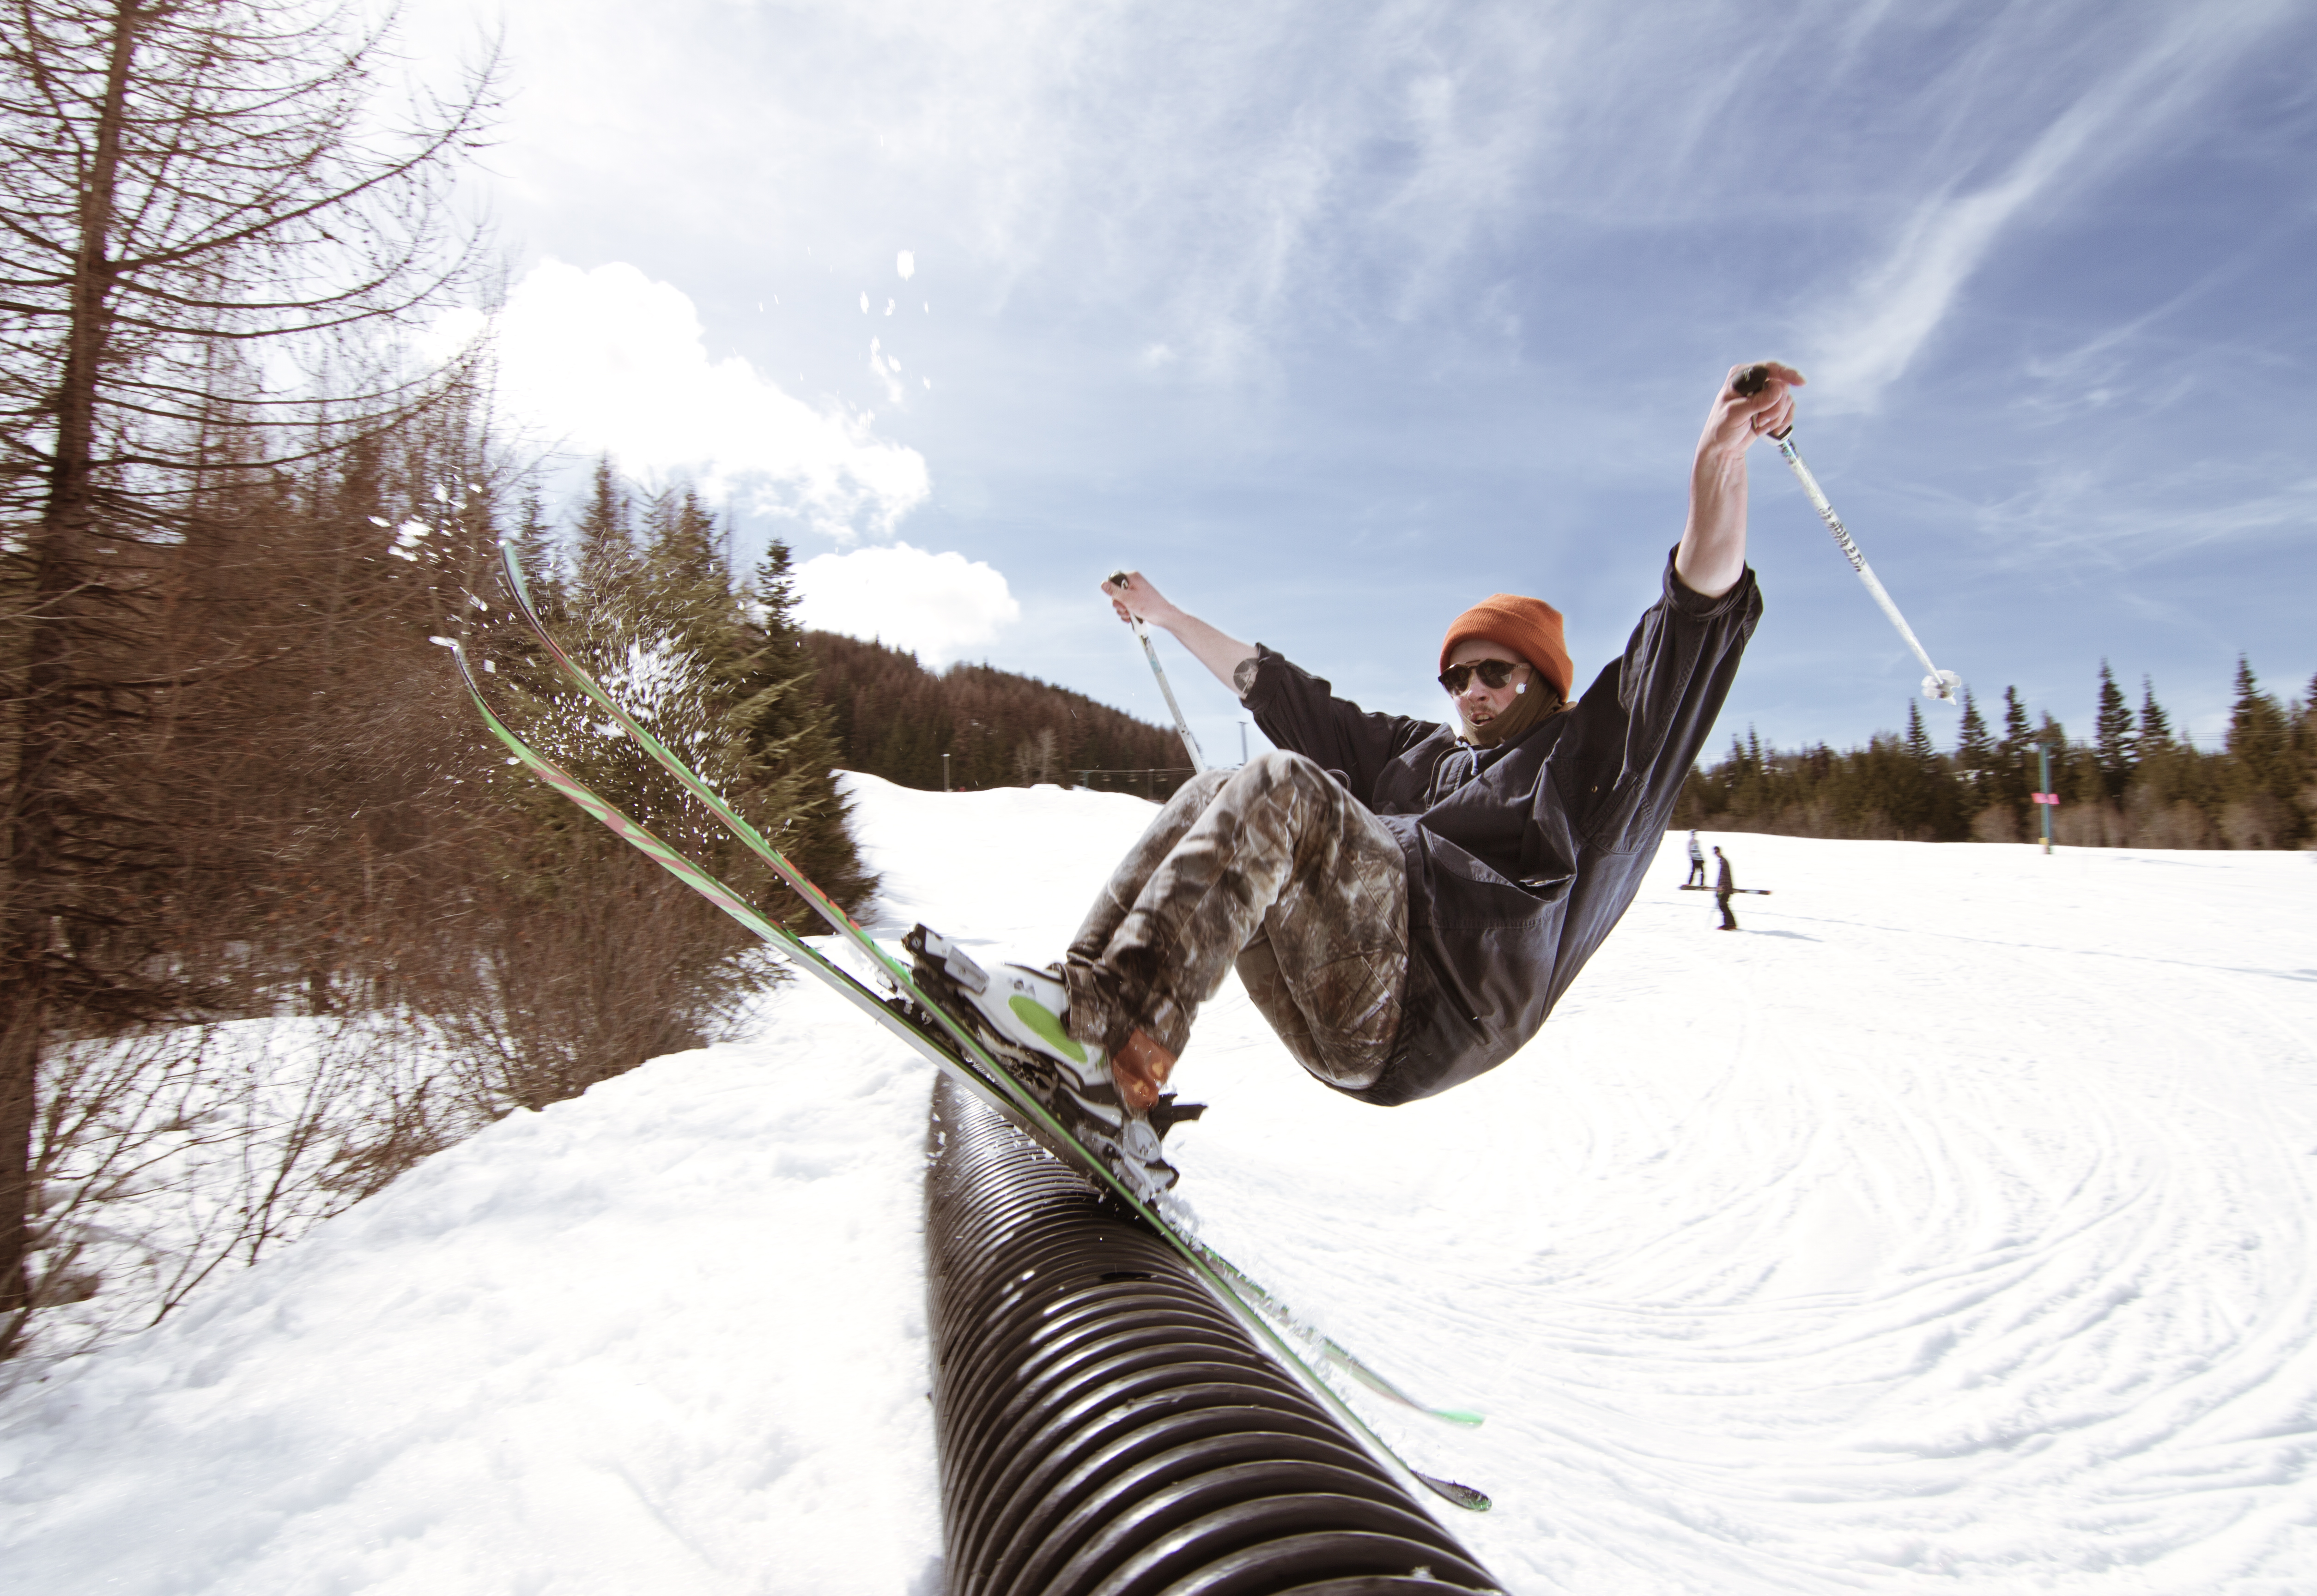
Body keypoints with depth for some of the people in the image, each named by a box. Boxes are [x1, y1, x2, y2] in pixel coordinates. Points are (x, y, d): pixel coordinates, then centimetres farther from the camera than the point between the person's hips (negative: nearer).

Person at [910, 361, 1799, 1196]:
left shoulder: (1596, 752, 17)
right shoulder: (1420, 754, 33)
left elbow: (1696, 621, 1)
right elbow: (1280, 691, 35)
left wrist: (1719, 455, -12)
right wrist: (1169, 618, 38)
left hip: (1431, 1007, -7)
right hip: (1344, 1021, 7)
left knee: (1278, 790, -23)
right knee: (1211, 798, 0)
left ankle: (1118, 1023, -36)